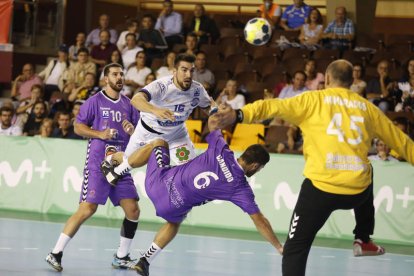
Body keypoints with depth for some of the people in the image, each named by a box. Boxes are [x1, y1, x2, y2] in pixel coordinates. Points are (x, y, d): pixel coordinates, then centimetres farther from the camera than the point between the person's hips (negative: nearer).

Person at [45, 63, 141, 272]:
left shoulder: (128, 104, 12)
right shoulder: (95, 101, -2)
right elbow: (78, 127, -1)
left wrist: (132, 131, -6)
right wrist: (99, 134, -14)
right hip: (97, 164, -6)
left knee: (133, 210, 1)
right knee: (87, 209, -15)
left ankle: (121, 257, 17)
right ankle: (56, 253, -8)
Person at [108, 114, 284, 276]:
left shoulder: (221, 151, -7)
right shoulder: (241, 188, -10)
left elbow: (213, 122, 11)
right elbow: (259, 221, -6)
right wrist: (280, 248, 3)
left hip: (160, 180, 2)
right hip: (172, 206, -2)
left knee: (159, 143, 32)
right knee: (173, 223, 37)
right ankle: (146, 261, 28)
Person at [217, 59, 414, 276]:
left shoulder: (313, 100, 5)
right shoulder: (366, 107, 14)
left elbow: (275, 107, -10)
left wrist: (239, 115, -18)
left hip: (321, 186, -4)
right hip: (357, 190, 4)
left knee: (295, 249, 1)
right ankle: (363, 240, 42)